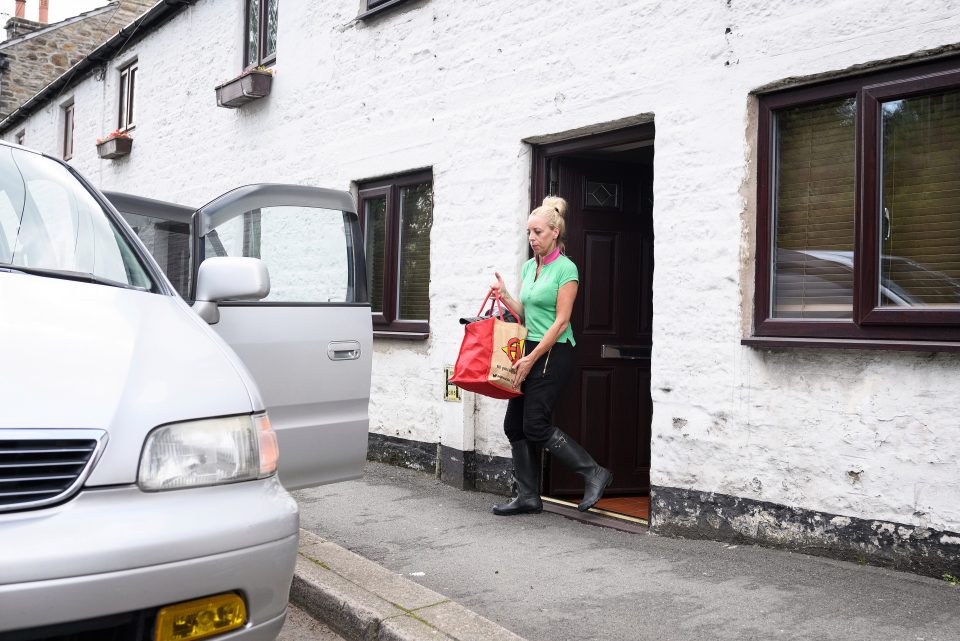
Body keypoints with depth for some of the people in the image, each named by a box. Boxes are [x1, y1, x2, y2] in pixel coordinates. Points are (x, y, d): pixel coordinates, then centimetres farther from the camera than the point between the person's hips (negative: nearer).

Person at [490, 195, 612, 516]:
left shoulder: (565, 268, -10)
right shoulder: (528, 267, 14)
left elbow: (561, 322, -14)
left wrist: (532, 359, -16)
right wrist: (504, 295, 1)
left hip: (553, 353, -8)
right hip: (531, 351, 8)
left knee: (535, 425, -10)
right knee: (514, 423, 5)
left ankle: (594, 474, 4)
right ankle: (528, 496, 14)